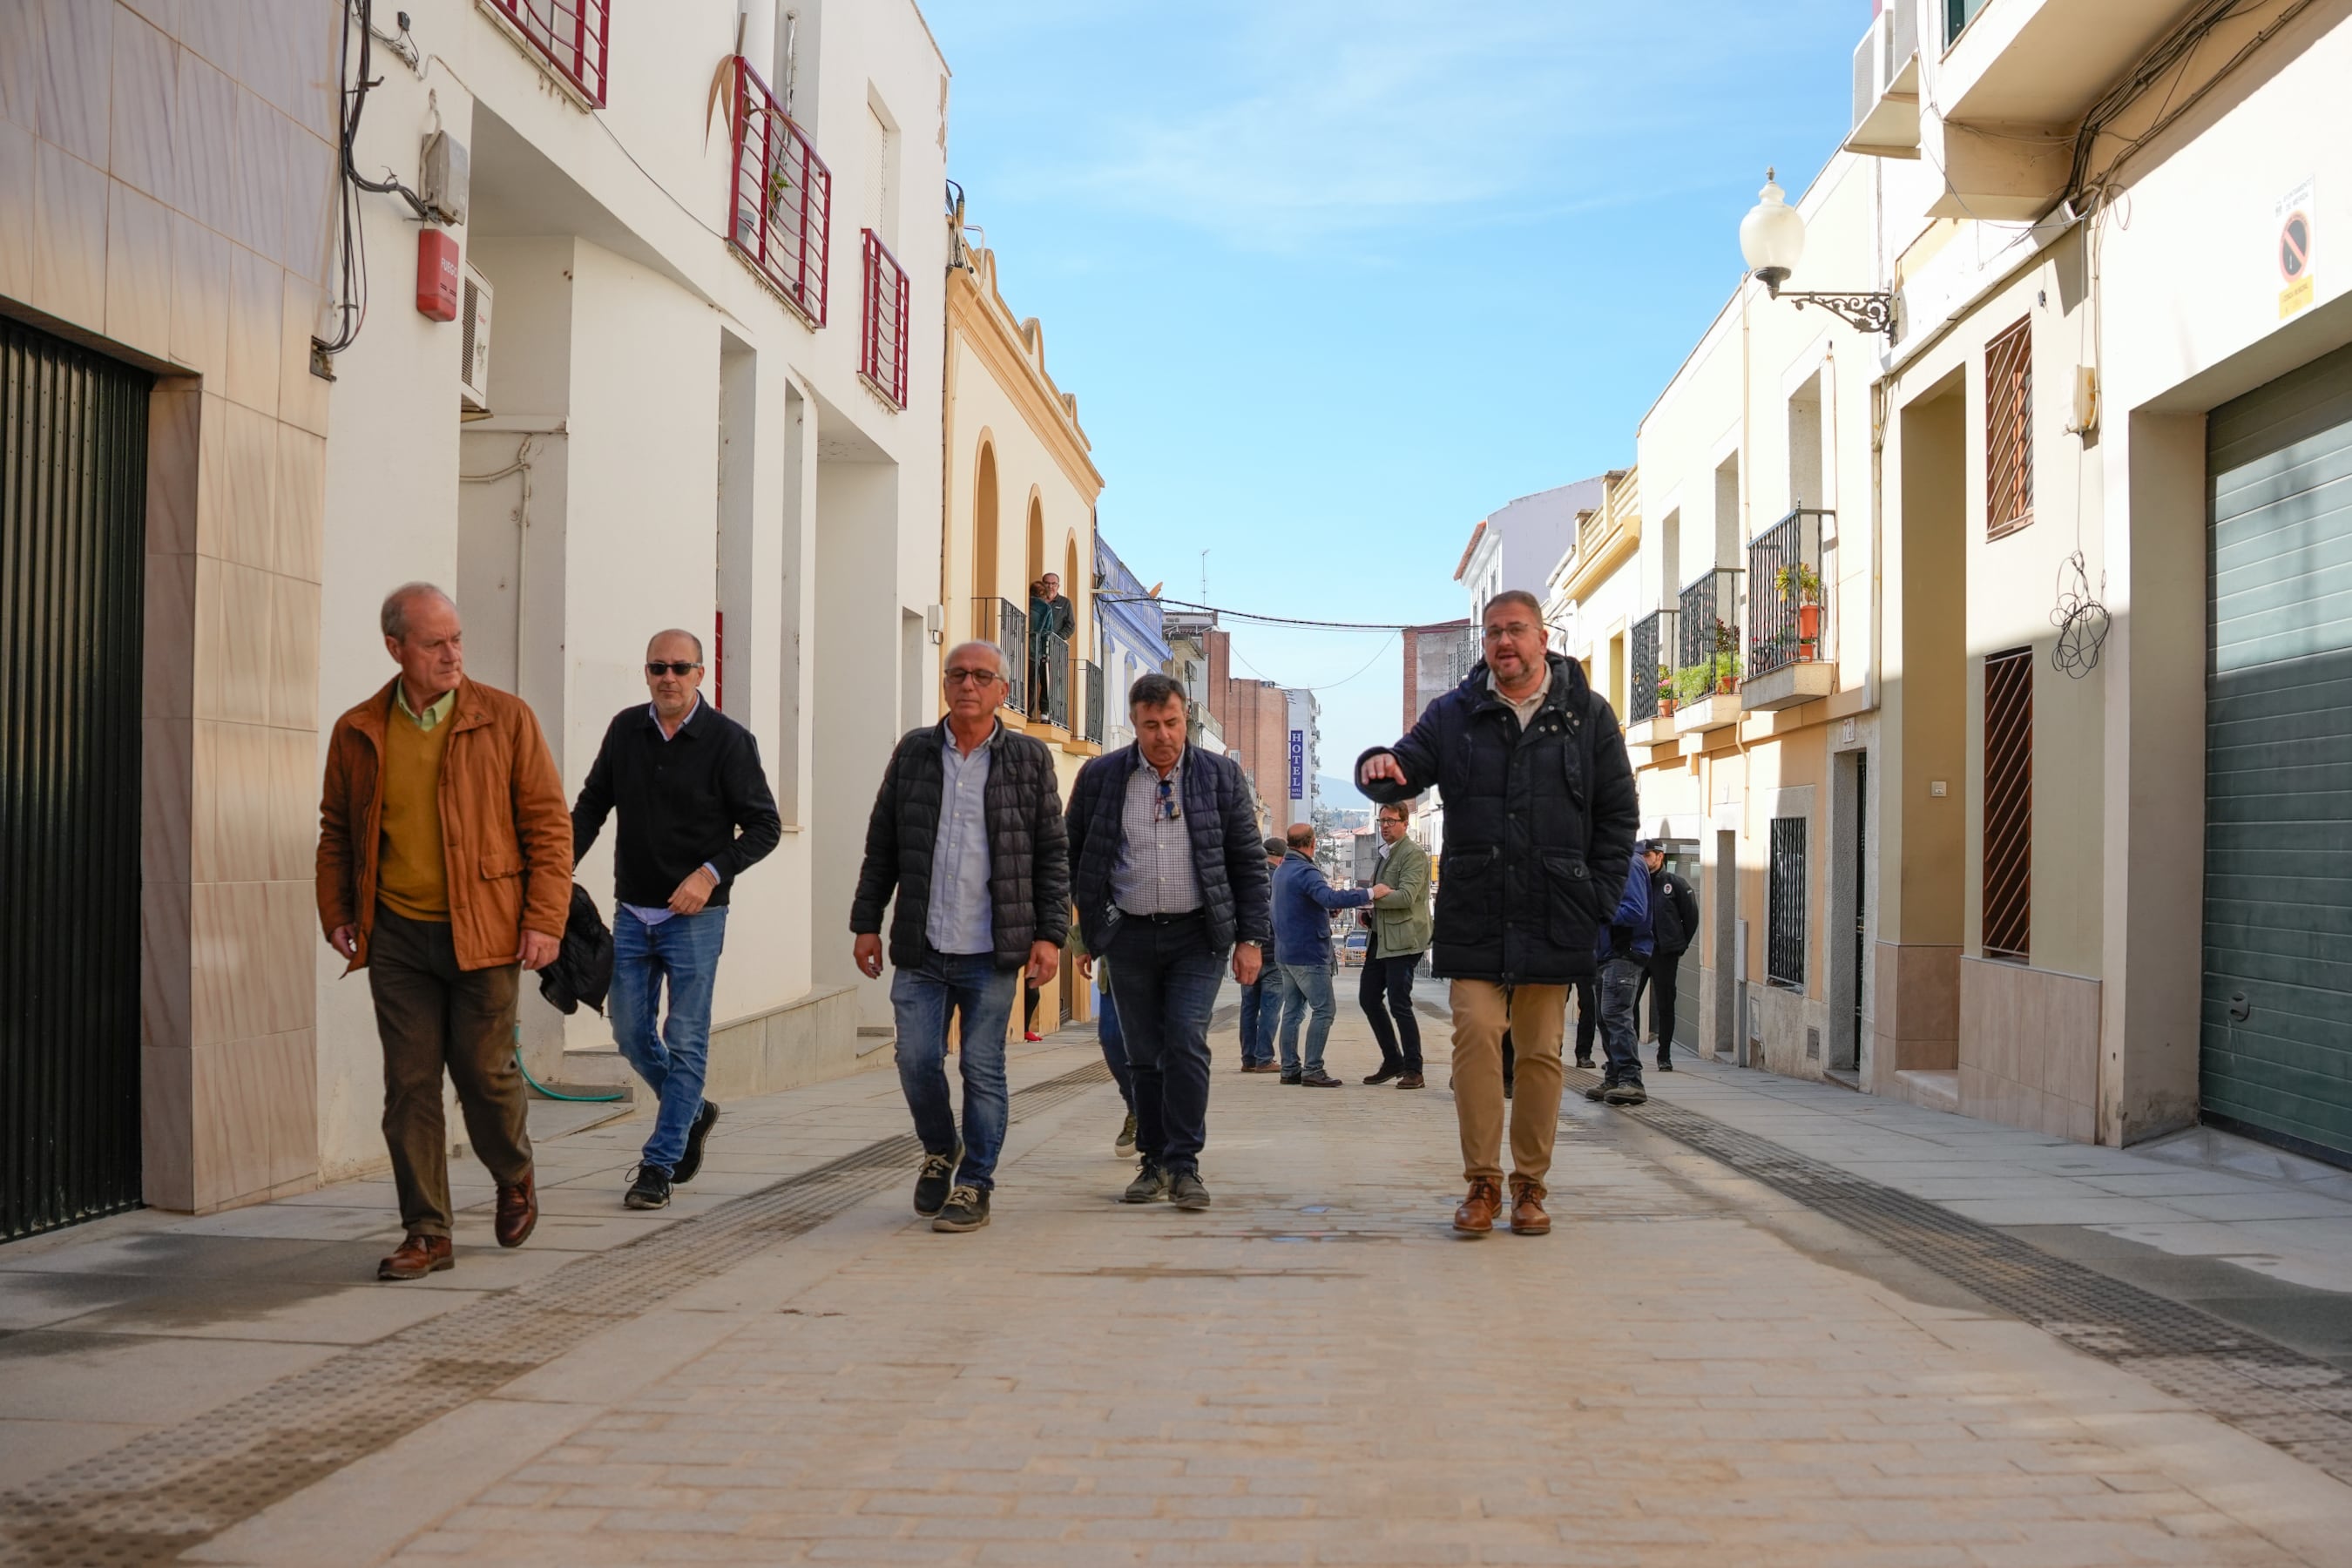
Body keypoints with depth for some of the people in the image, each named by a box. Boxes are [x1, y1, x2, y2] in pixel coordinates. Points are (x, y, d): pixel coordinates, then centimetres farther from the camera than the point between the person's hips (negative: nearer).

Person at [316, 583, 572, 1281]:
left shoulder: (506, 719, -2)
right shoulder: (357, 734, 6)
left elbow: (549, 824, -1)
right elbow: (336, 831, 17)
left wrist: (544, 919, -8)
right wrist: (335, 912, 7)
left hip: (483, 933, -2)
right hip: (397, 936, 2)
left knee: (484, 1071, 2)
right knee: (410, 1085, 2)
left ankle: (515, 1176, 33)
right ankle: (427, 1232, 11)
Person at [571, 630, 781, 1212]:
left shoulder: (728, 740, -9)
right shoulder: (625, 729, 4)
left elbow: (765, 825, -7)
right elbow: (592, 804, 13)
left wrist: (712, 873, -19)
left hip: (695, 917, -4)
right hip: (632, 911, 5)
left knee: (685, 1040, -1)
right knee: (631, 1032, 9)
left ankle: (659, 1165, 6)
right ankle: (692, 1113, 33)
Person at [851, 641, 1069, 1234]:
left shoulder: (1029, 759, 3)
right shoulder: (913, 752, 8)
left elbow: (1053, 854, 4)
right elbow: (881, 846, 12)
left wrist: (1050, 933, -3)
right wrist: (867, 922, 8)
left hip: (992, 951, -2)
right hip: (921, 949, 2)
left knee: (983, 1068, 1)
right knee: (916, 1059, 0)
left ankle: (974, 1186, 13)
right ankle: (939, 1152, 27)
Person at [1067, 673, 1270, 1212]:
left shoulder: (1221, 775, 2)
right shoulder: (1100, 777, 3)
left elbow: (1249, 861, 4)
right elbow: (1072, 856, 12)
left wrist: (1251, 939, -1)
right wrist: (1088, 927, 8)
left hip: (1197, 935, -1)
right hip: (1130, 937, 2)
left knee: (1186, 1045, -12)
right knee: (1145, 1056, 6)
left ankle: (1184, 1164, -6)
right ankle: (1154, 1162, 16)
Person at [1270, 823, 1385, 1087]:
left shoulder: (1282, 871, 13)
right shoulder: (1305, 872, -18)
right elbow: (1331, 898, -33)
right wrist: (1370, 893, -29)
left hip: (1286, 953, 10)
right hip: (1308, 954, -10)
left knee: (1292, 1011, 11)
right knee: (1324, 1010, -6)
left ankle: (1289, 1069, 11)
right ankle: (1312, 1070, -8)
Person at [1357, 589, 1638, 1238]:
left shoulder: (1586, 716, 6)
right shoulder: (1454, 714, 8)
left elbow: (1618, 814, 9)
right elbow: (1407, 766, 1)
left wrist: (1598, 895, 1)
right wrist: (1380, 767, -24)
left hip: (1553, 918, 0)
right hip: (1474, 916, 0)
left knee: (1540, 1051, 5)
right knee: (1476, 1034, -9)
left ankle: (1529, 1185, 15)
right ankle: (1481, 1183, 0)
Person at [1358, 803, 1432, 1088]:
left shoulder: (1414, 854, -9)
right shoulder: (1383, 855, 18)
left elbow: (1406, 896, -20)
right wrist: (1371, 914, 9)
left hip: (1403, 939, -9)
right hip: (1381, 938, 9)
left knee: (1399, 1004, -9)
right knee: (1368, 998, 10)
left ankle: (1413, 1069, 1)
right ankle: (1392, 1061, 22)